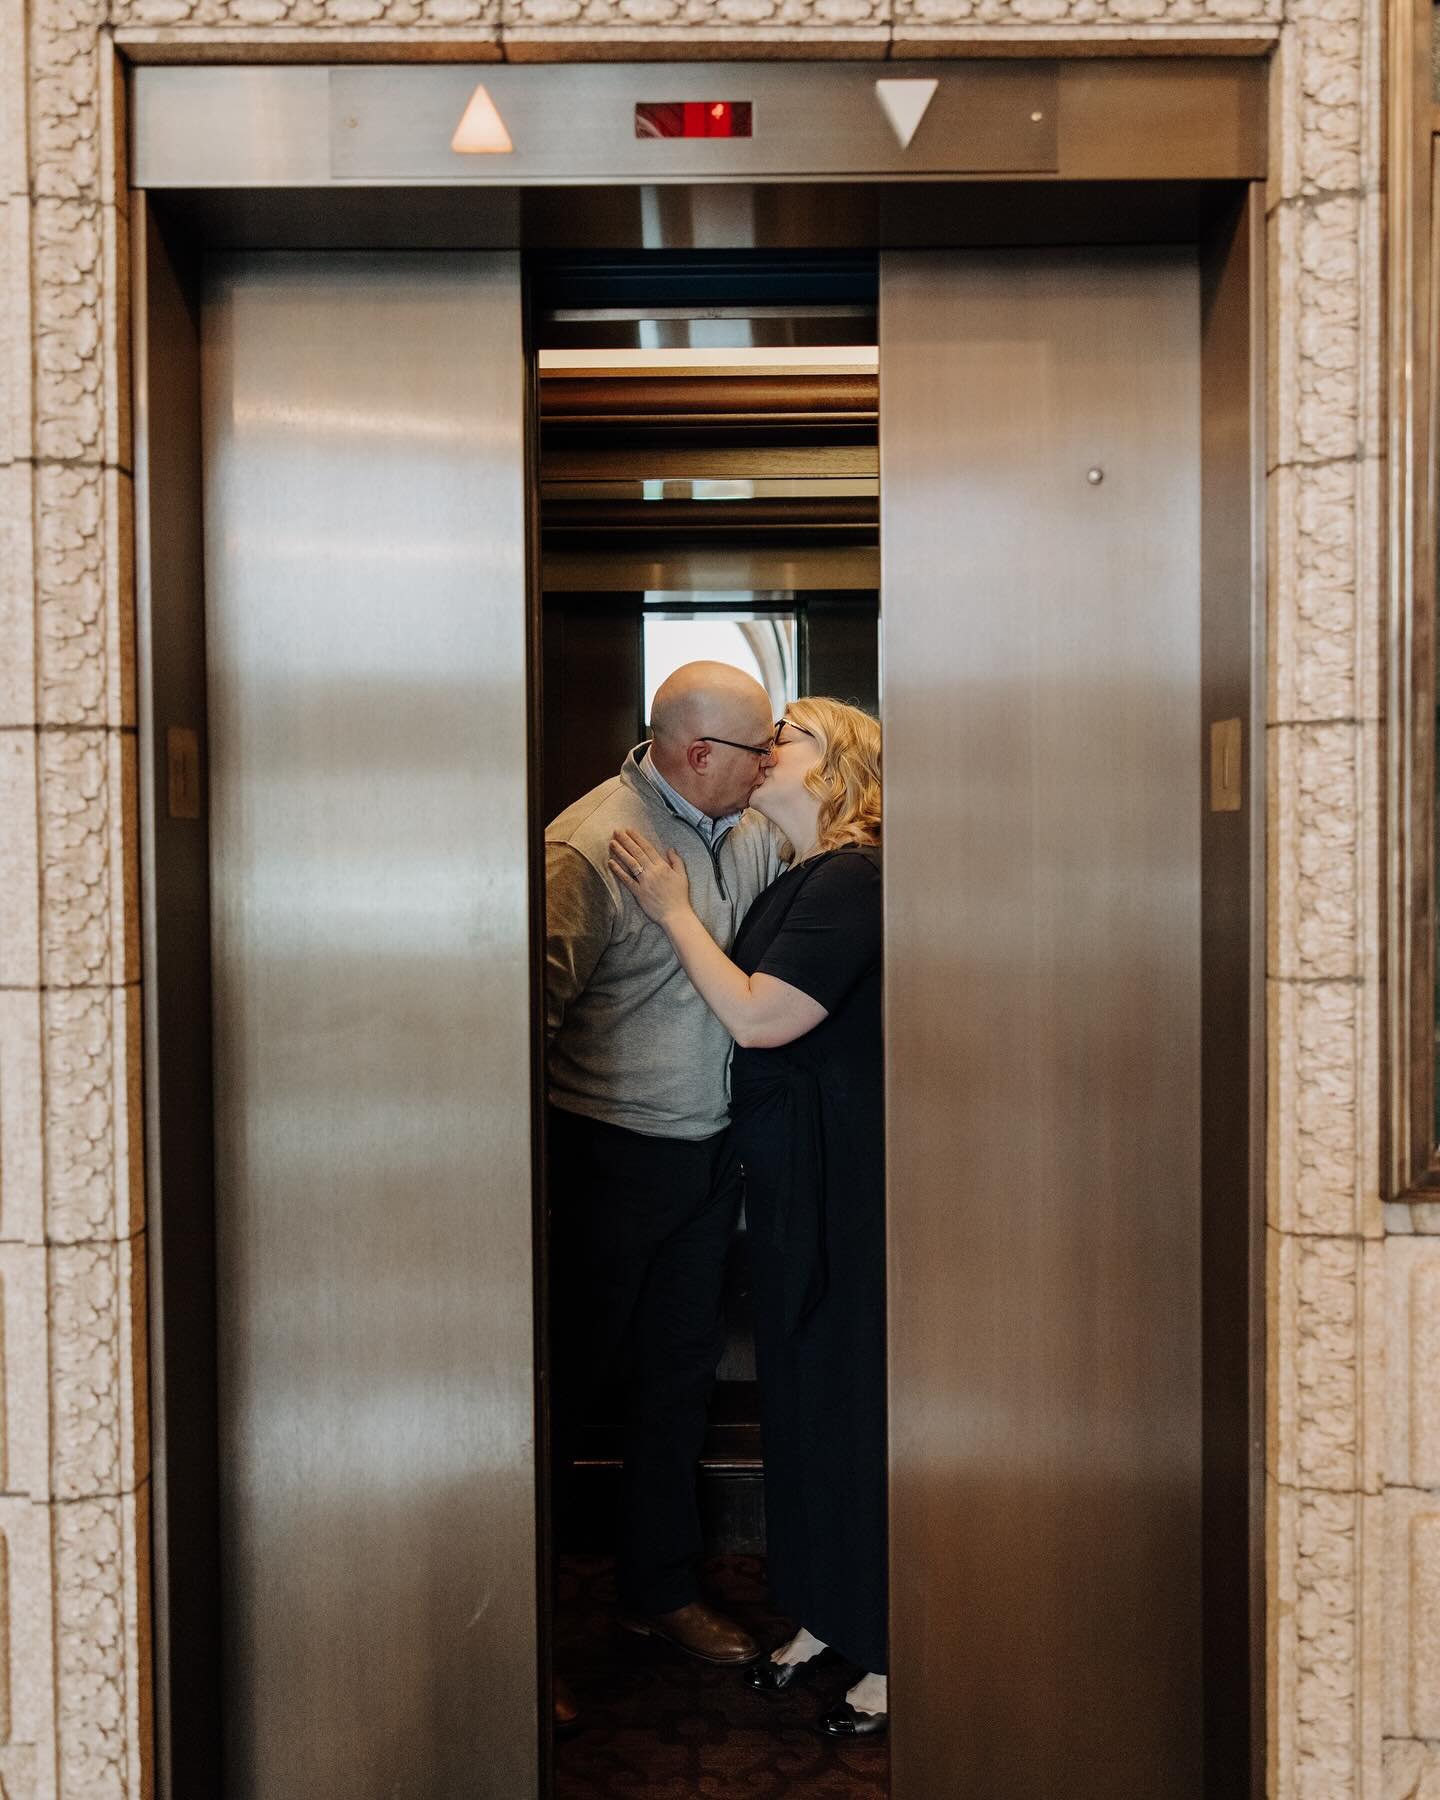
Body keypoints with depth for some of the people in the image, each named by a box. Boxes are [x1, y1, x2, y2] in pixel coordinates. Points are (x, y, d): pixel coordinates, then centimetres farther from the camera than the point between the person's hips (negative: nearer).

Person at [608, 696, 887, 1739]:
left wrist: (673, 910, -13)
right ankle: (821, 1618, 33)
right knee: (799, 1391, 16)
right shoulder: (803, 879, 13)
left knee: (853, 1399, 1)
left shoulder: (853, 879, -17)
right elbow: (753, 1015, 10)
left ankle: (885, 1655, 16)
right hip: (792, 1179, 9)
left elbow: (758, 1018, -21)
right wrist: (676, 911, 3)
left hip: (848, 1183, -9)